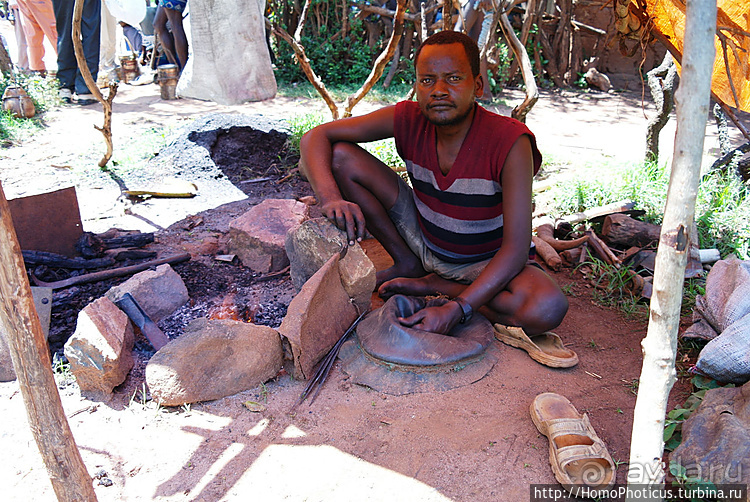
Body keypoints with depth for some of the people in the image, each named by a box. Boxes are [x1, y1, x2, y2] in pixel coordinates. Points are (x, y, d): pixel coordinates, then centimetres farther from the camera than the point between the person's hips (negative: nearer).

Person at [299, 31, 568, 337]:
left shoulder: (510, 142, -28)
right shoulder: (409, 120, -17)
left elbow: (516, 249, -29)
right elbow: (316, 137, -15)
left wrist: (456, 310, -40)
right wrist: (331, 197, -36)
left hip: (486, 263, -2)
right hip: (424, 240, 3)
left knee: (548, 309, -36)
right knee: (339, 155, -12)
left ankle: (434, 284, -10)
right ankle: (407, 264, 1)